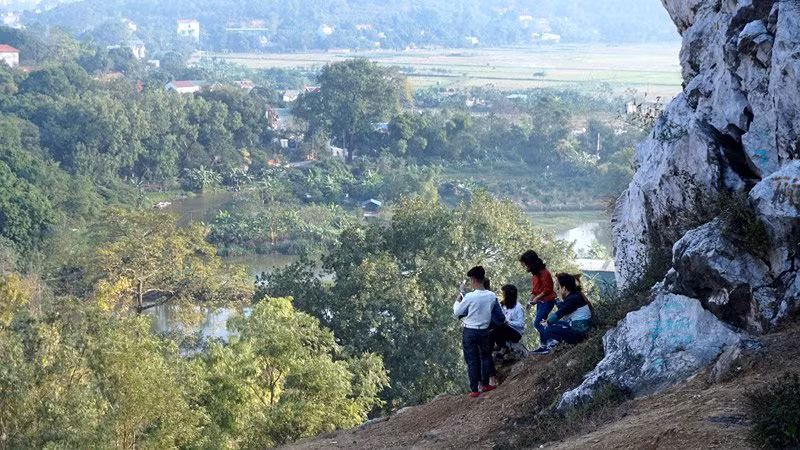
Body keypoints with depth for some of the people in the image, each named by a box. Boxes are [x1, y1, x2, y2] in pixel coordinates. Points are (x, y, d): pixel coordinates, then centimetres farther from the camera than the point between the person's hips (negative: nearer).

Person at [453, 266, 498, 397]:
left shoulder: (470, 297, -20)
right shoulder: (492, 296, -7)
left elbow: (457, 313, -9)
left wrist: (457, 301, 10)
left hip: (469, 332, -4)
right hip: (484, 331, 4)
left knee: (472, 361, 4)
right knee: (485, 357, 22)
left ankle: (475, 390, 7)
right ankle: (485, 384, 30)